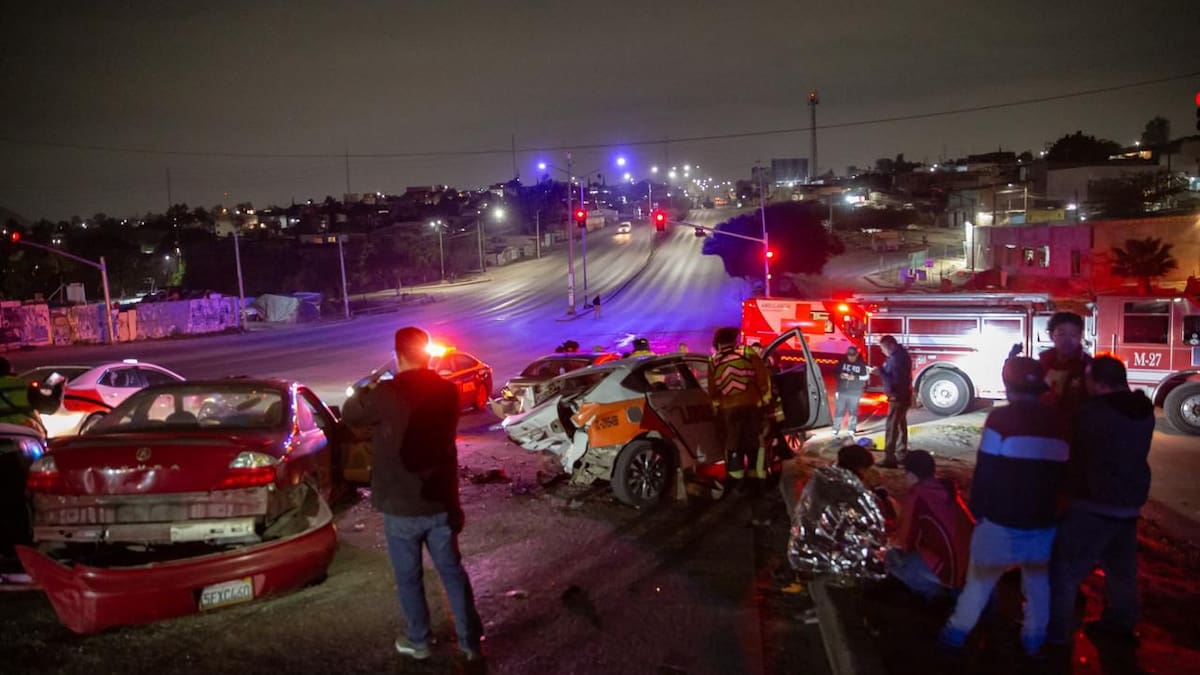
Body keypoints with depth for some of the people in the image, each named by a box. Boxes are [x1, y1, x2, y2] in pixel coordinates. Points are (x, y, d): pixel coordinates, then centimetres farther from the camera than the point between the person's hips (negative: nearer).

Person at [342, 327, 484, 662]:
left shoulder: (387, 394, -19)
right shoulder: (448, 391, -3)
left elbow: (350, 414, -1)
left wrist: (367, 390, 19)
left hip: (401, 506, -4)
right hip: (441, 501, 4)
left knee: (409, 578, 14)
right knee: (452, 571, 16)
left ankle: (418, 642, 29)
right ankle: (470, 641, 24)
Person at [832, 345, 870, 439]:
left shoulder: (861, 364, -4)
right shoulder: (842, 361, -1)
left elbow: (866, 376, -5)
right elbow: (834, 372, 5)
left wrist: (855, 378, -18)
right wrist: (840, 375, -15)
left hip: (855, 393, -1)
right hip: (842, 391, 1)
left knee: (853, 411, 4)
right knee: (839, 411, 2)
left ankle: (852, 430, 13)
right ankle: (836, 429, 11)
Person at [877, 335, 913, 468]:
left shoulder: (898, 358, -22)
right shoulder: (900, 354, 11)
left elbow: (895, 380, -27)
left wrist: (881, 371, -23)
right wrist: (883, 369, 6)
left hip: (899, 397, -11)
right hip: (902, 396, 11)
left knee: (891, 427, -12)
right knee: (901, 425, 18)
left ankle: (889, 459, -14)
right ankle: (902, 455, 28)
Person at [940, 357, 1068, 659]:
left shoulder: (1001, 417, -14)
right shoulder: (1057, 421, 1)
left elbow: (986, 470, -13)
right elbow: (1062, 470, 10)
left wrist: (978, 508, -1)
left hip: (1002, 518, -4)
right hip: (1044, 519, 4)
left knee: (980, 577, 10)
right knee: (1038, 579, 20)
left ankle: (957, 632, 19)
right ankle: (1034, 639, 28)